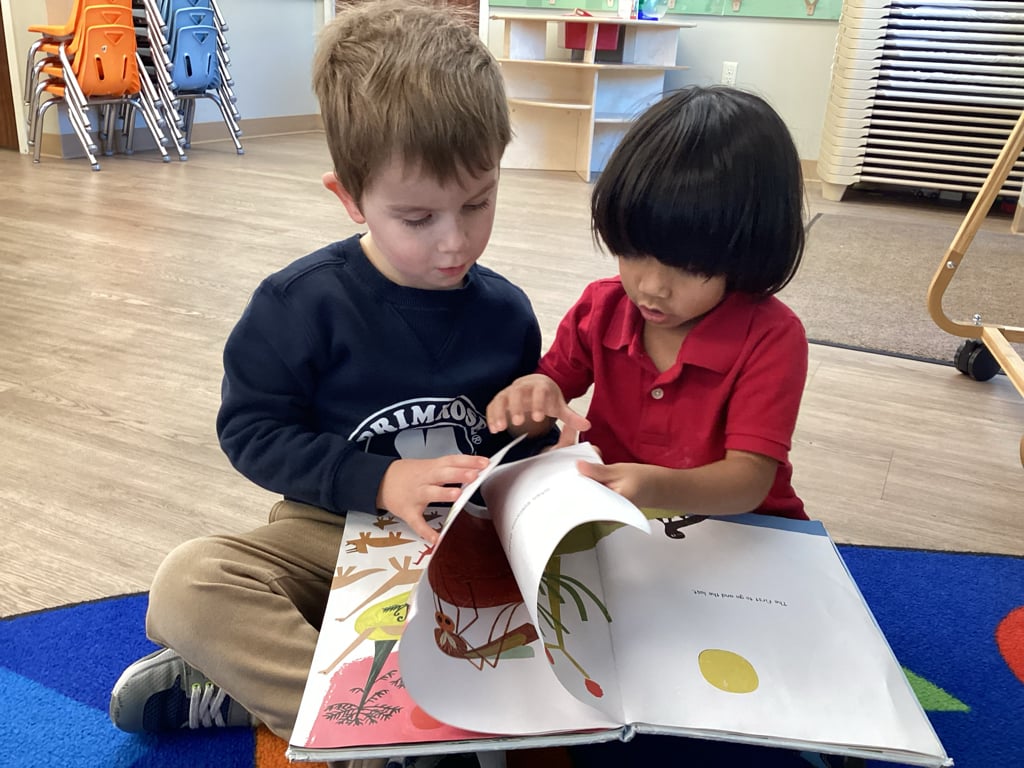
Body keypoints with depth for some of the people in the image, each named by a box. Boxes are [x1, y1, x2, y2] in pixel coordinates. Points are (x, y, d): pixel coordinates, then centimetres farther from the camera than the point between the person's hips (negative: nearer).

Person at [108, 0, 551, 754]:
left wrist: (537, 436, -11)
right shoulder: (300, 303, -11)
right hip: (332, 529, -3)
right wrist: (380, 481, -19)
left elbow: (520, 439, 13)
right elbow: (251, 431, -9)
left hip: (465, 545, 4)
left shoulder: (505, 312, -1)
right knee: (188, 584, -27)